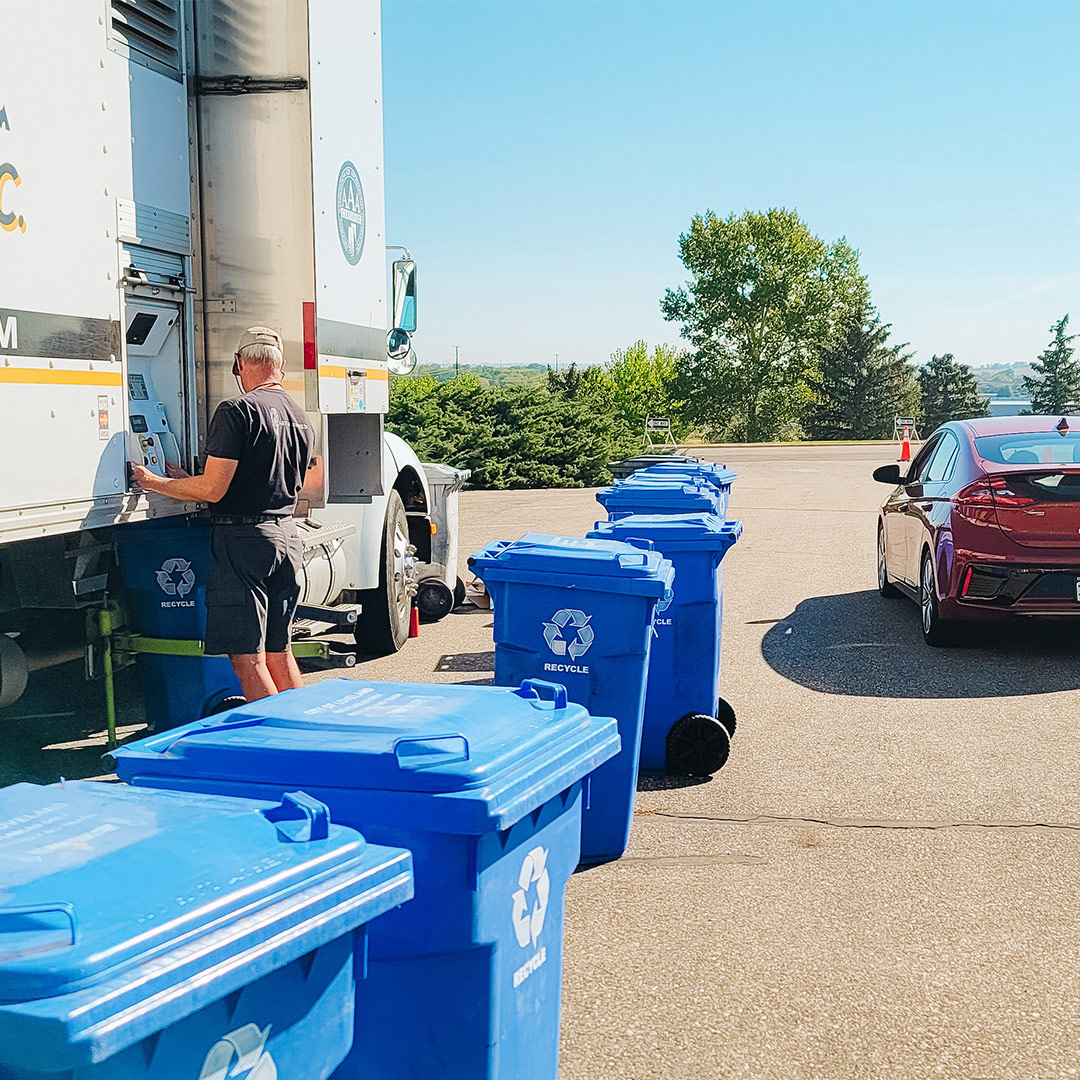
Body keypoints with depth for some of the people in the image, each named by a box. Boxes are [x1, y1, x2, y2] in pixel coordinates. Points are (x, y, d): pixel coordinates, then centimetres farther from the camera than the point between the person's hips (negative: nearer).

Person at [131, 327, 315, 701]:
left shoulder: (237, 410, -12)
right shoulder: (301, 418, 13)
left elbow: (213, 490, -17)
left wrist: (154, 482, -2)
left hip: (242, 540, -8)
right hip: (287, 536, 8)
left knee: (247, 657, -4)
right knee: (278, 650, 17)